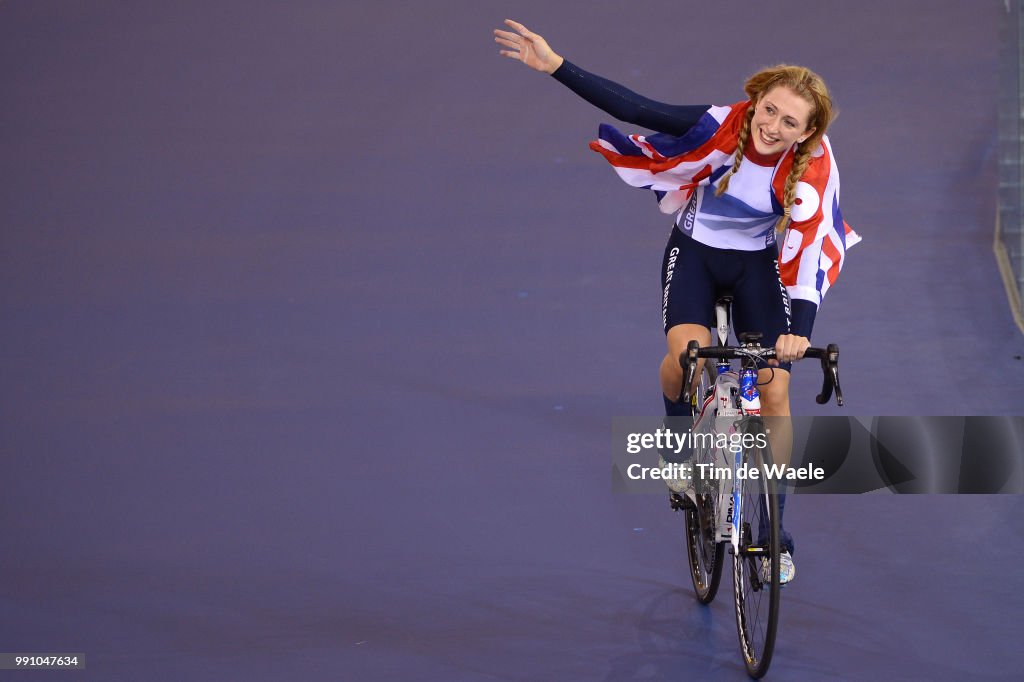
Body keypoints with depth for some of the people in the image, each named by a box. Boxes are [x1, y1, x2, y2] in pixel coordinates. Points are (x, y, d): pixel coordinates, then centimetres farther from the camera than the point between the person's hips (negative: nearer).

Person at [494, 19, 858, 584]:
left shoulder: (813, 167, -25)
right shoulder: (722, 126, -26)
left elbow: (810, 255, -31)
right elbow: (636, 110, -27)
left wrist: (798, 331, -47)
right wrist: (555, 66, -33)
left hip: (756, 264, 1)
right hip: (694, 251, -1)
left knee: (774, 390, -8)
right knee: (687, 355, -28)